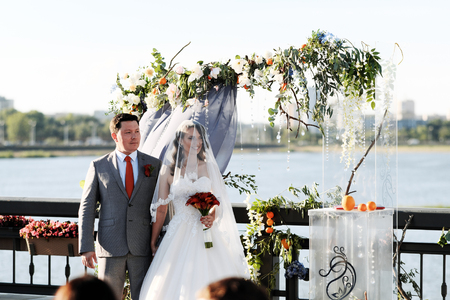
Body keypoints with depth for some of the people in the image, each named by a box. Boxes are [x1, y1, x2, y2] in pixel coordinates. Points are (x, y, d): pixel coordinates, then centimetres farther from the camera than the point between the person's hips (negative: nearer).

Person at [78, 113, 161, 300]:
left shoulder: (154, 165, 8)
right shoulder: (99, 166, 5)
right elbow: (86, 209, 3)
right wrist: (86, 248, -5)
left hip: (143, 248, 1)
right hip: (110, 248, 0)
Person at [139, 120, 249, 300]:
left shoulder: (209, 167, 9)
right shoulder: (168, 170, 4)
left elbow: (219, 202, 9)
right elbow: (161, 209, 6)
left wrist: (213, 216, -13)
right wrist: (153, 243, 6)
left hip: (206, 236, 1)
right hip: (179, 236, -1)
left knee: (207, 284, -5)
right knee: (175, 283, -9)